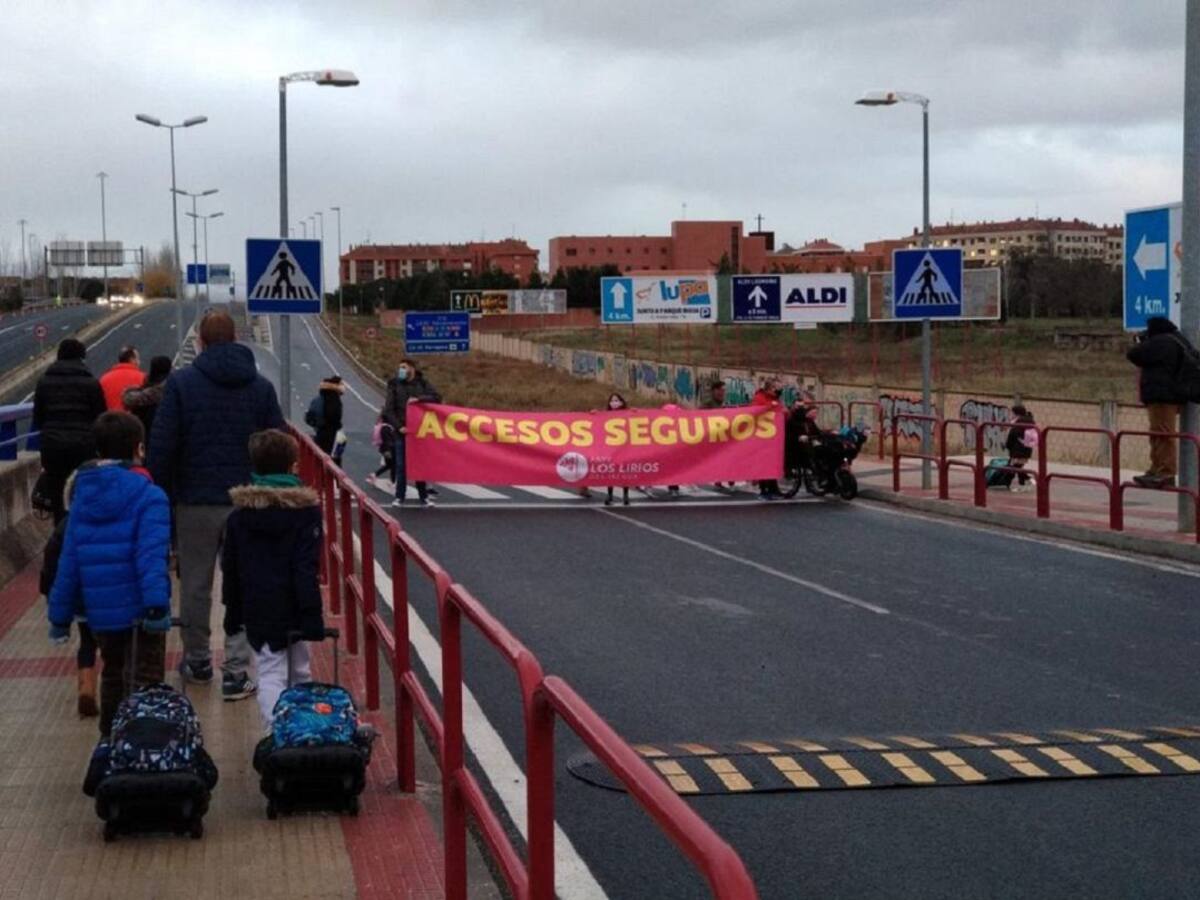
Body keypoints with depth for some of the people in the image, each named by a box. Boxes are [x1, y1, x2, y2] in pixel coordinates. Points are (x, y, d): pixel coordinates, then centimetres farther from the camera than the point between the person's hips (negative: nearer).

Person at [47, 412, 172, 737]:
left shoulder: (83, 496, 6)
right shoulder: (148, 496, -10)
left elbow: (69, 560, 7)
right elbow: (151, 555, -23)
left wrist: (60, 614, 12)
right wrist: (157, 604, -30)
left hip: (101, 609, 5)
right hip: (141, 607, -5)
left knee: (112, 672, 22)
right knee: (147, 675, 1)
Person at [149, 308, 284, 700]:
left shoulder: (181, 382, -4)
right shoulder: (261, 386, 4)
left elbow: (162, 446, -7)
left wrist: (161, 497, 1)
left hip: (195, 501, -1)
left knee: (195, 584, 13)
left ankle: (197, 661, 26)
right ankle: (236, 671, 0)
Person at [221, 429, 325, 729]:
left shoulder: (240, 512, 3)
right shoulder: (304, 508, -9)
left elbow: (230, 568, 8)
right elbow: (306, 568, -14)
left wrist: (233, 611, 16)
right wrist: (312, 614, -14)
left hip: (257, 609, 1)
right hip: (292, 608, -1)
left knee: (270, 674, -1)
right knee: (299, 670, 16)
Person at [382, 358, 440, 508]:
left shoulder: (422, 383, 5)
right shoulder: (395, 385, 3)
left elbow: (437, 398, -5)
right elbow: (389, 410, -1)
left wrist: (419, 399, -18)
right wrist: (398, 426, -13)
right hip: (402, 431, -1)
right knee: (401, 466, 0)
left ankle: (423, 497, 13)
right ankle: (399, 497, 7)